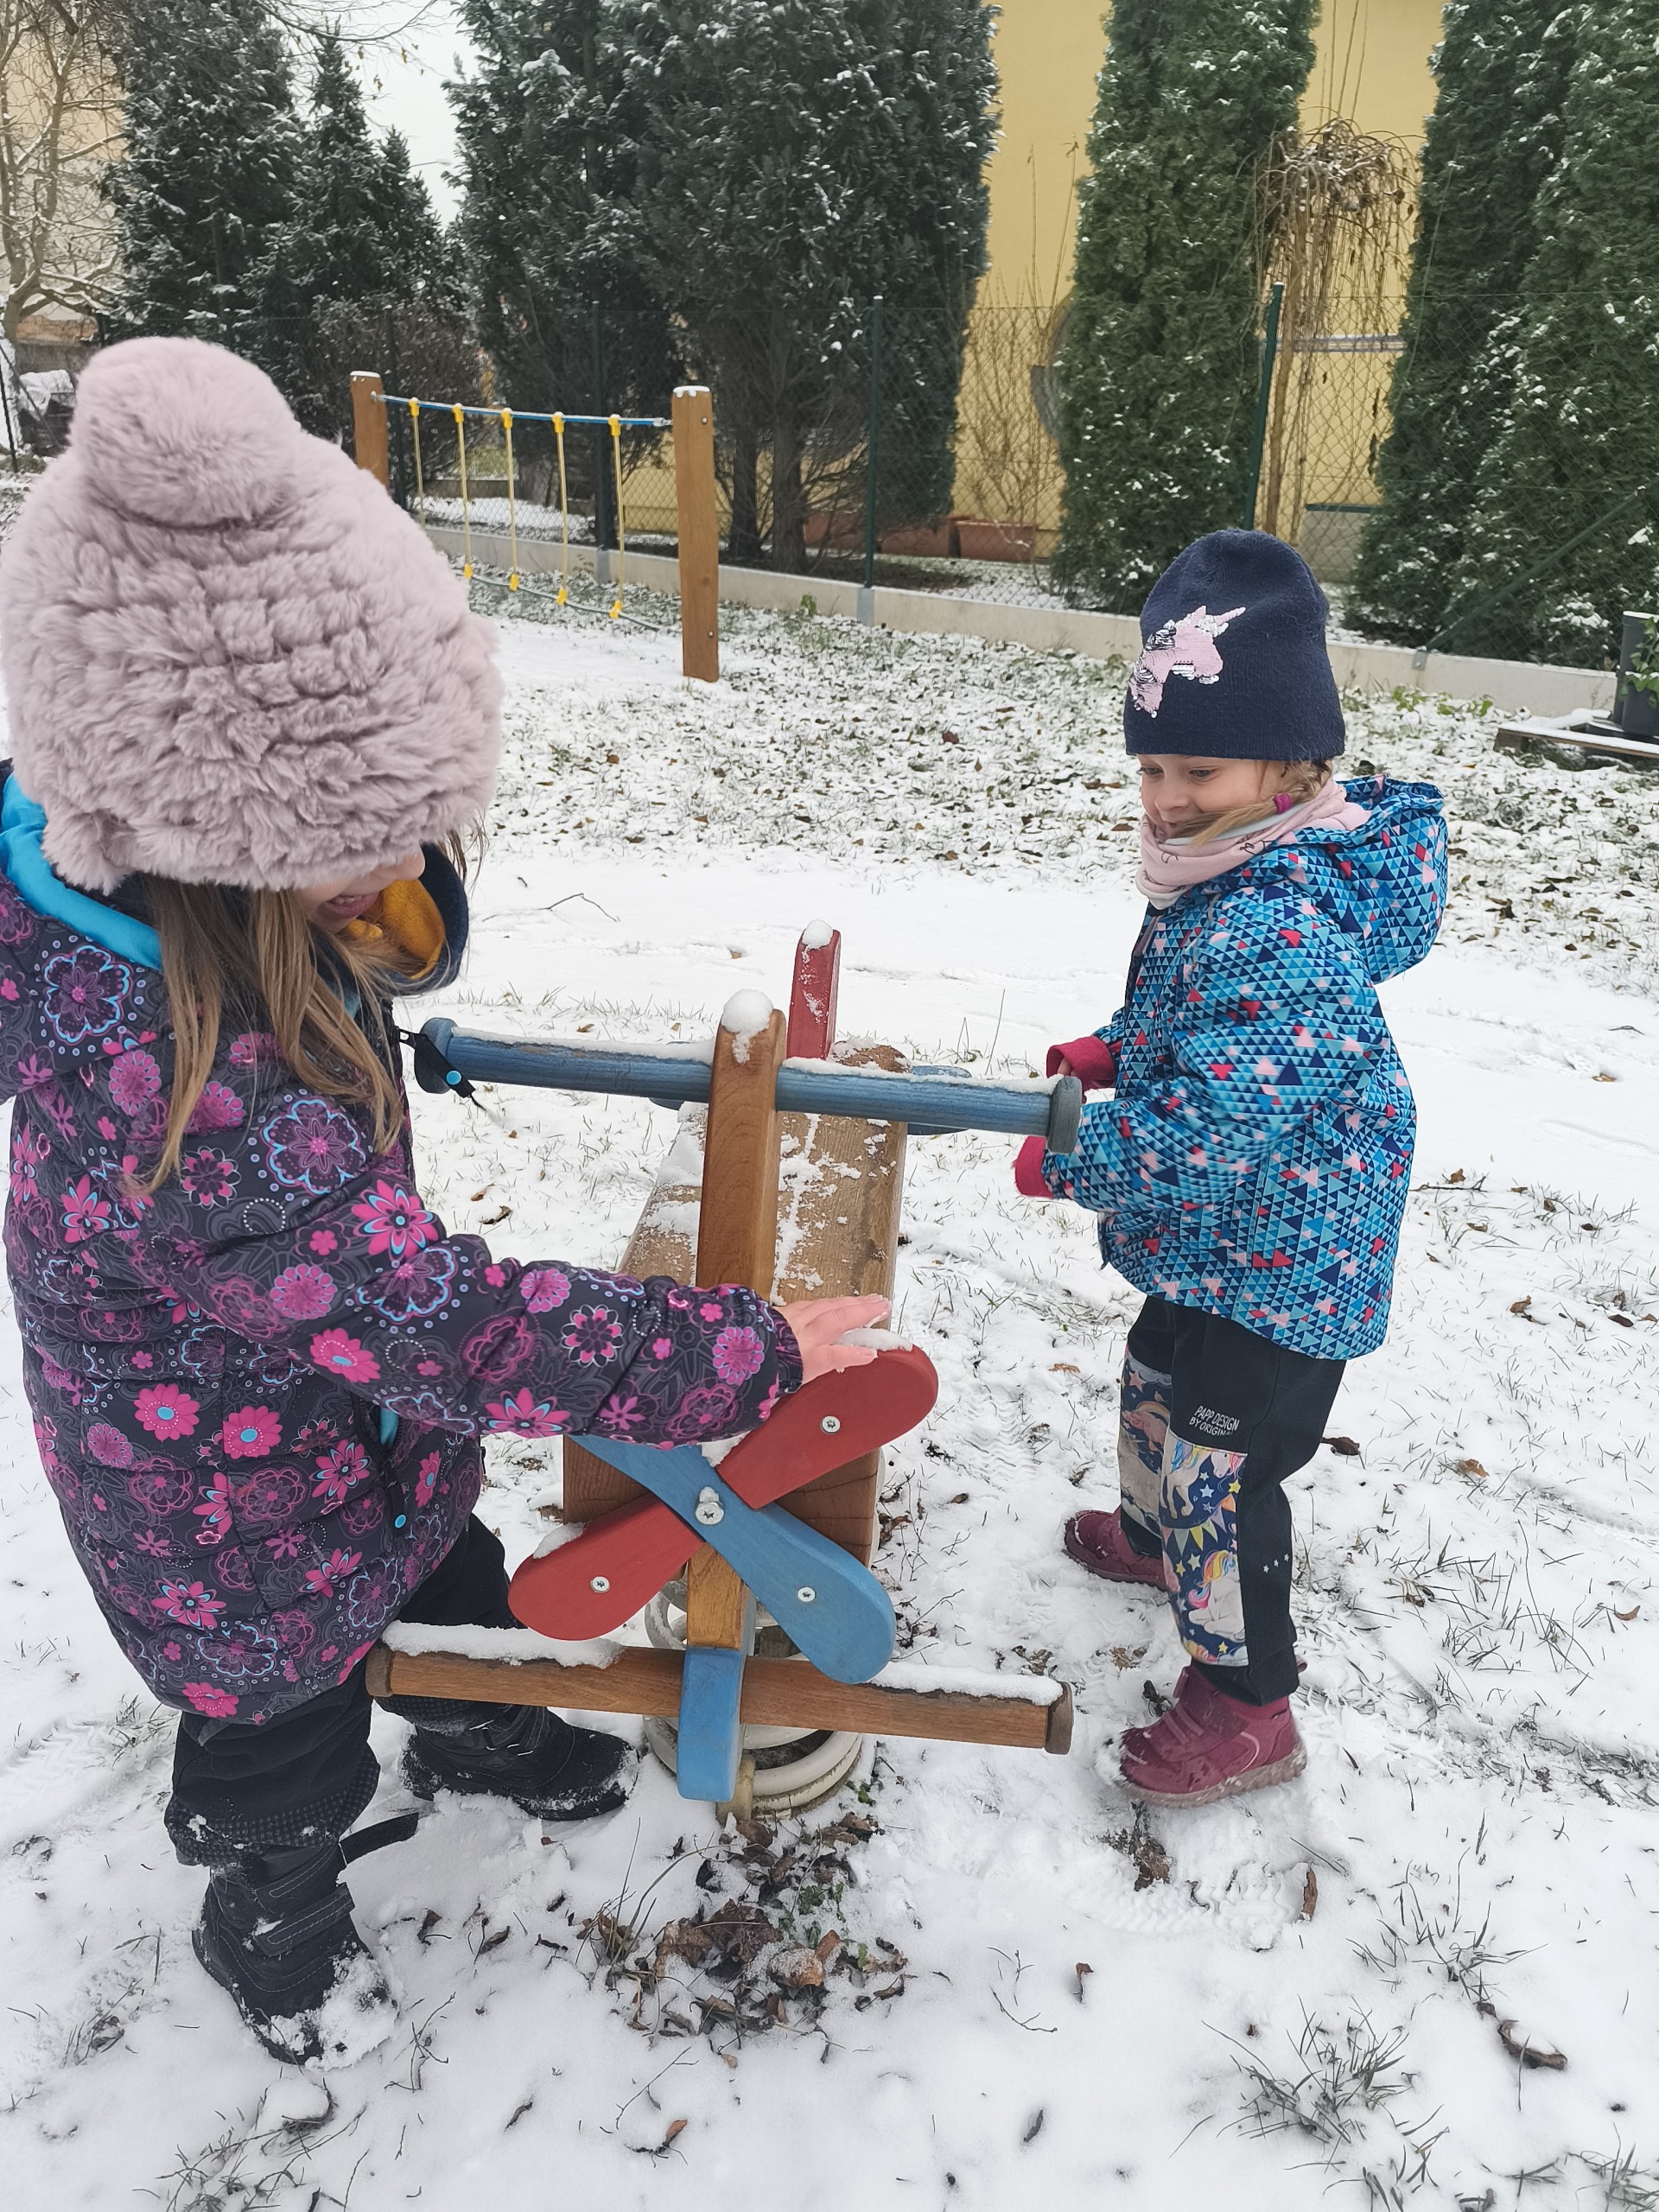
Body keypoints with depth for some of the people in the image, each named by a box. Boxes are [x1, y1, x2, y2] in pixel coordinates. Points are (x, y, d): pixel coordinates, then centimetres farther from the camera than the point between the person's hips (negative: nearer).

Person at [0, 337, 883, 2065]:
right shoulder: (183, 1100, -44)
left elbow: (411, 946, 2)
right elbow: (457, 1326, -41)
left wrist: (395, 860, -21)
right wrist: (753, 1351, -34)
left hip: (363, 1425, 8)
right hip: (243, 1530, -7)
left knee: (450, 1583, 33)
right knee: (286, 1743, 23)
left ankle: (480, 1737, 65)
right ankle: (272, 1936, 56)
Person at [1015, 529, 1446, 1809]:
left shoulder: (1287, 924, -32)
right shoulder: (1228, 880, 1)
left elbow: (1218, 1125, -34)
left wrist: (1069, 1162, -22)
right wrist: (1116, 1051, 1)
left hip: (1279, 1263, -10)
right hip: (1215, 1245, 10)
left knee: (1224, 1460, 3)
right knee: (1163, 1384, 29)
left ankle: (1246, 1704, 23)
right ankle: (1157, 1533, 57)